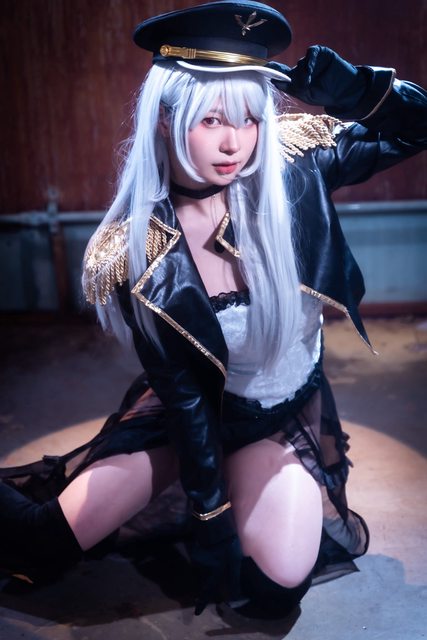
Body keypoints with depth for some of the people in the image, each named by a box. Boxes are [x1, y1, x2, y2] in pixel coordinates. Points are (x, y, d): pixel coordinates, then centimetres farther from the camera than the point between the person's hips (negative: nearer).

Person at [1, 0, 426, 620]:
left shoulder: (292, 165, -19)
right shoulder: (133, 255, -21)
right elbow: (184, 392, -16)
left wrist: (357, 88, -30)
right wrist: (209, 514, -14)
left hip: (288, 411, 2)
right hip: (190, 410, -1)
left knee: (275, 582, -18)